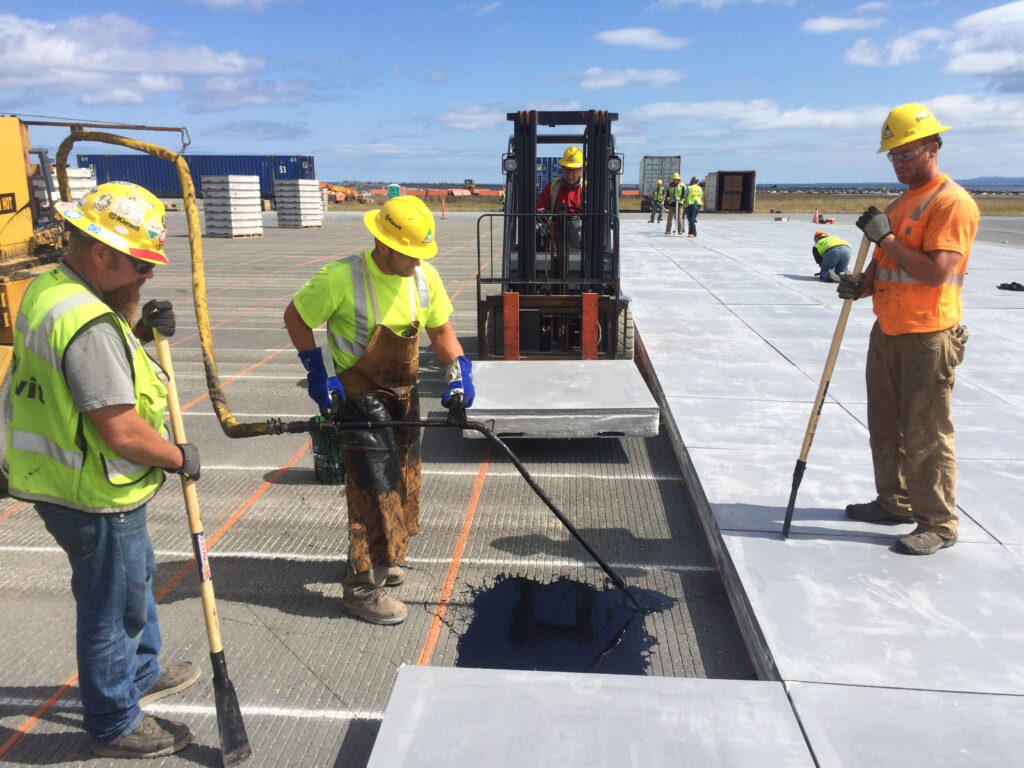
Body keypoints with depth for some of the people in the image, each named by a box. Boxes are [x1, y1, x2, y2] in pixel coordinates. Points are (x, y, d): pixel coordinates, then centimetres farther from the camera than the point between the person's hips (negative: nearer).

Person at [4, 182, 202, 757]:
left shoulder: (48, 288, 3)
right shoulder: (88, 323, -29)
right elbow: (122, 432, -30)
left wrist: (140, 329, 1)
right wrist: (179, 457, -13)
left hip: (60, 479, 10)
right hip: (96, 499, -10)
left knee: (137, 576, 28)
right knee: (113, 609, 9)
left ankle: (141, 675, 49)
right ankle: (116, 726, 31)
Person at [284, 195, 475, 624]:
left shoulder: (424, 276, -5)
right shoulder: (342, 278, -22)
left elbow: (441, 331, 6)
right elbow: (295, 317, -9)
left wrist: (459, 370, -10)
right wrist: (316, 372, -15)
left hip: (404, 395, 7)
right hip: (360, 397, -6)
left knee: (402, 483, 17)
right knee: (375, 489, -7)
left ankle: (382, 560, 40)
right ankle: (362, 588, 7)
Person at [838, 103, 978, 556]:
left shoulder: (952, 202, -13)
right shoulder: (900, 203, 17)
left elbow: (936, 273, -24)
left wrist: (886, 236, -21)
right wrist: (860, 286, -2)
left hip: (928, 338, -9)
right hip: (888, 332, 9)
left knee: (926, 435, -3)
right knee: (886, 426, 17)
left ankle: (938, 524, 10)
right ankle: (895, 502, 32)